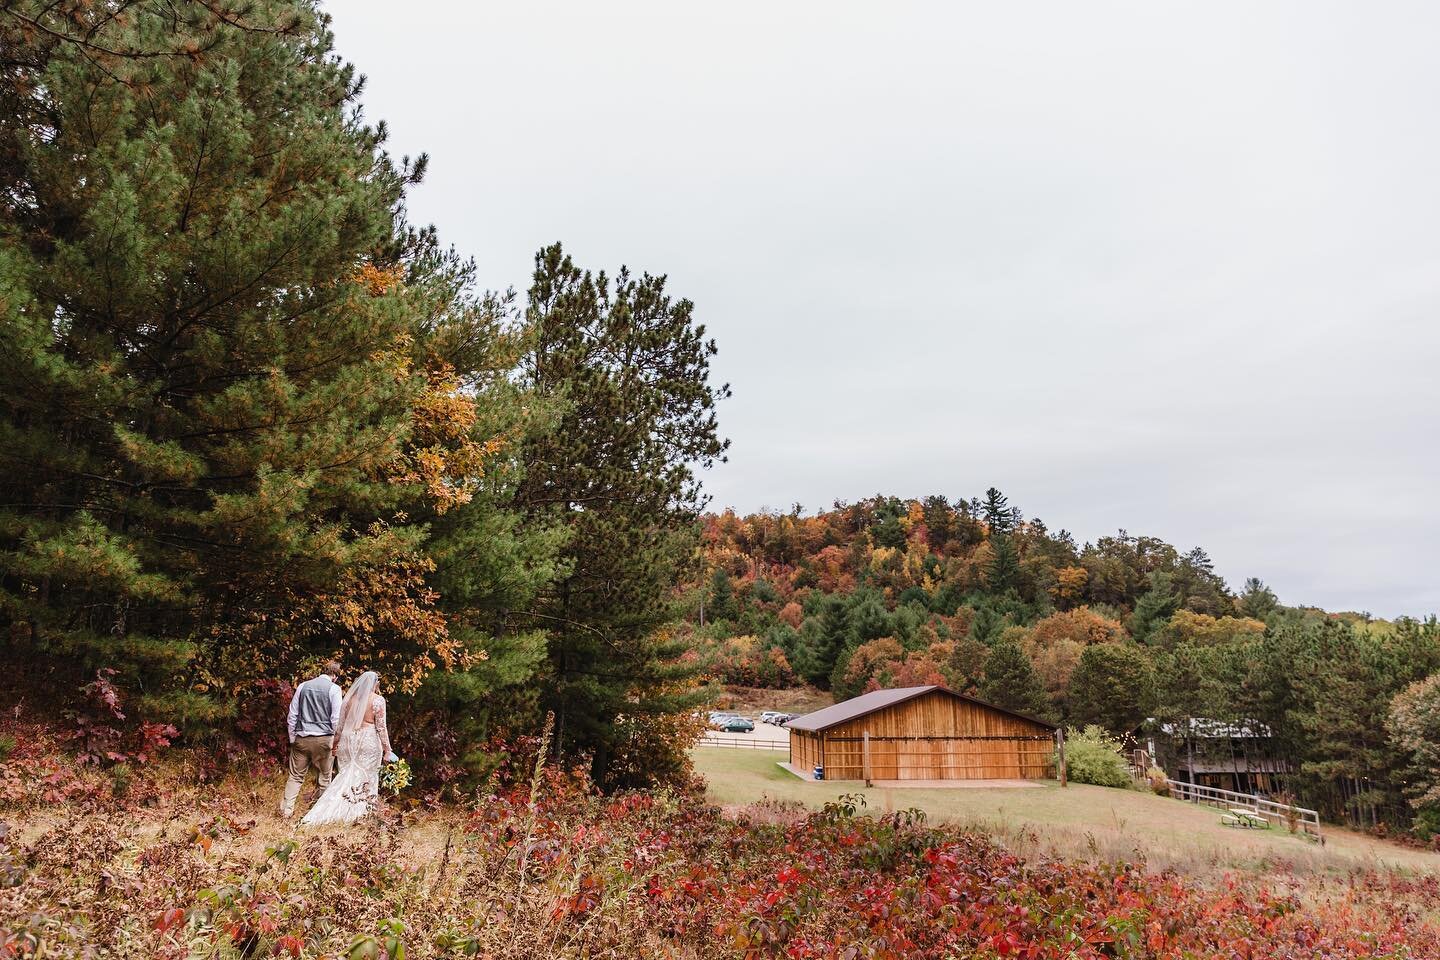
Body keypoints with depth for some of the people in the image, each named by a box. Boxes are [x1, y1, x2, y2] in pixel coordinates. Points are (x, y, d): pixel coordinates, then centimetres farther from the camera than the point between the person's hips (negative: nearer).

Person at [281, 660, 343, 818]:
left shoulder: (303, 686, 8)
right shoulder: (334, 688, -3)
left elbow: (292, 715, 9)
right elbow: (336, 719, -6)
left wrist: (292, 738, 15)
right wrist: (336, 741, 2)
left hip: (301, 739, 3)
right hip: (323, 739, -3)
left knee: (296, 776, 11)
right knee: (324, 778, 8)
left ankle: (286, 810, 5)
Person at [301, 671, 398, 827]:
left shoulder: (350, 698, 8)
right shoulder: (378, 700, -6)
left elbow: (340, 724, 13)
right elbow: (381, 727, -7)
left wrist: (335, 744, 23)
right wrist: (387, 750, -3)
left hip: (348, 740, 4)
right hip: (369, 742, -4)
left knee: (346, 775, 9)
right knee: (367, 778, 3)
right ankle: (361, 812, 4)